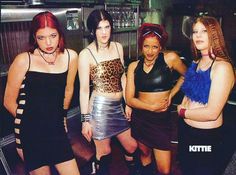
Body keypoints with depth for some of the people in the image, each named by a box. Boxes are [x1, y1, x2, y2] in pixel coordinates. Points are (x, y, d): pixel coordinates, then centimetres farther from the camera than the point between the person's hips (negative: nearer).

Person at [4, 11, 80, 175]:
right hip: (29, 134, -2)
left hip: (57, 131, 3)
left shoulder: (71, 56, -3)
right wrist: (31, 119, 8)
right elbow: (9, 102, -4)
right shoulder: (23, 60, -12)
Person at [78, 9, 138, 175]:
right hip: (100, 107, -5)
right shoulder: (86, 54, -10)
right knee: (104, 152, 8)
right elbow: (84, 89, -9)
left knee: (132, 146, 15)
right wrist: (85, 119, -9)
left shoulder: (118, 47, 5)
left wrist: (128, 103, 9)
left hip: (118, 106, 5)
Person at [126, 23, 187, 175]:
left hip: (161, 119, -2)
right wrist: (152, 107, -13)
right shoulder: (134, 66, -1)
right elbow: (130, 99, -3)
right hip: (140, 118, 3)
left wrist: (171, 95, -1)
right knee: (144, 152, 22)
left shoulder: (170, 58, -9)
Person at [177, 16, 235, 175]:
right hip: (186, 130, 7)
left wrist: (182, 112, -11)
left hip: (207, 137, -7)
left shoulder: (222, 67, -20)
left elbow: (212, 113, -24)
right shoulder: (196, 63, 5)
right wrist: (182, 106, -4)